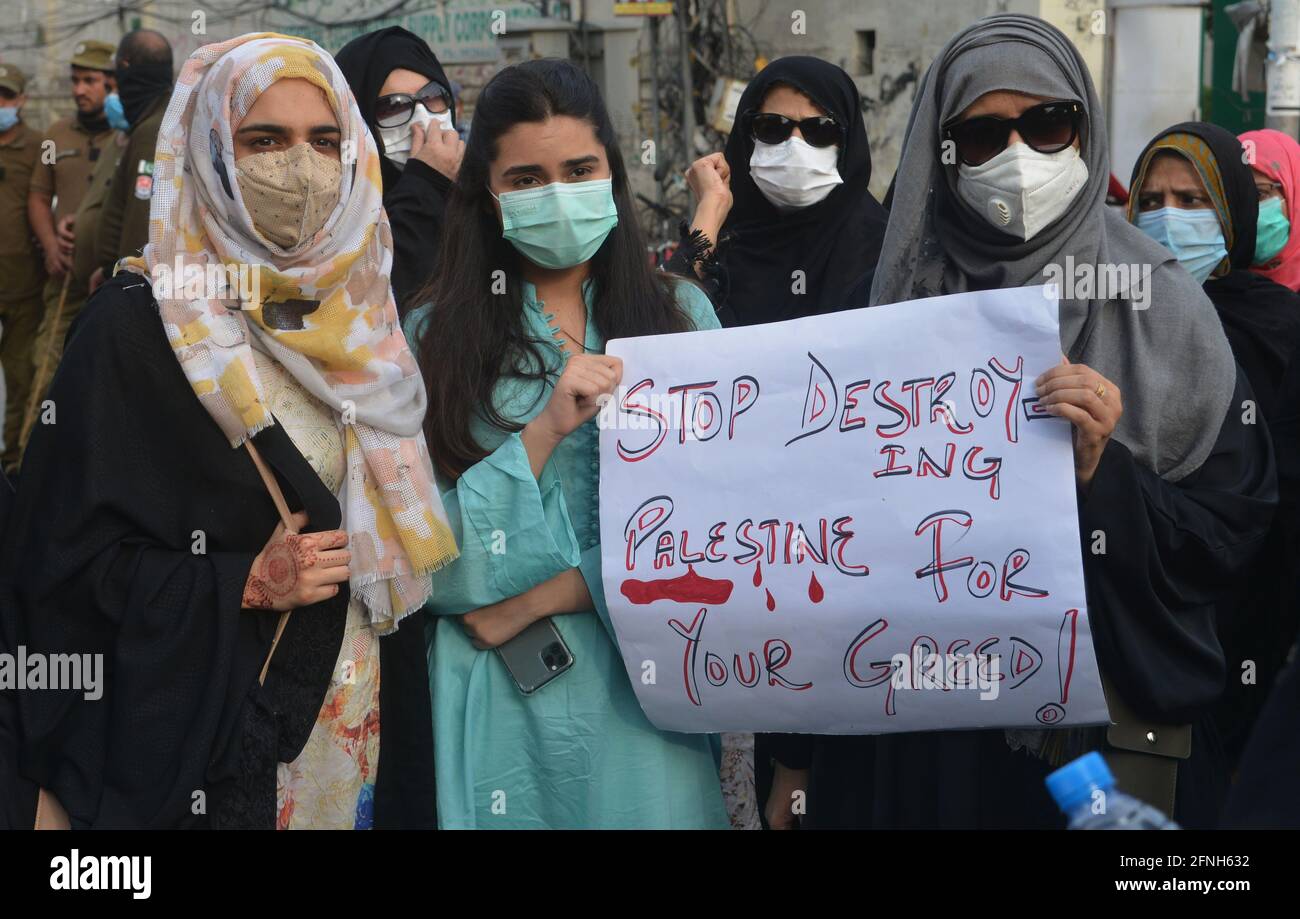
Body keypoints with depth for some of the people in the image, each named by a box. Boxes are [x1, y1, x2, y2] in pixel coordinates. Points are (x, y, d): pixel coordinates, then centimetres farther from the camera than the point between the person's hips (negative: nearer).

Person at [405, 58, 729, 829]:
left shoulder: (678, 314, 2)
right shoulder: (435, 337, 1)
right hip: (497, 696, 0)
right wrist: (544, 430, -17)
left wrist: (540, 598, -11)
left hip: (646, 683, 0)